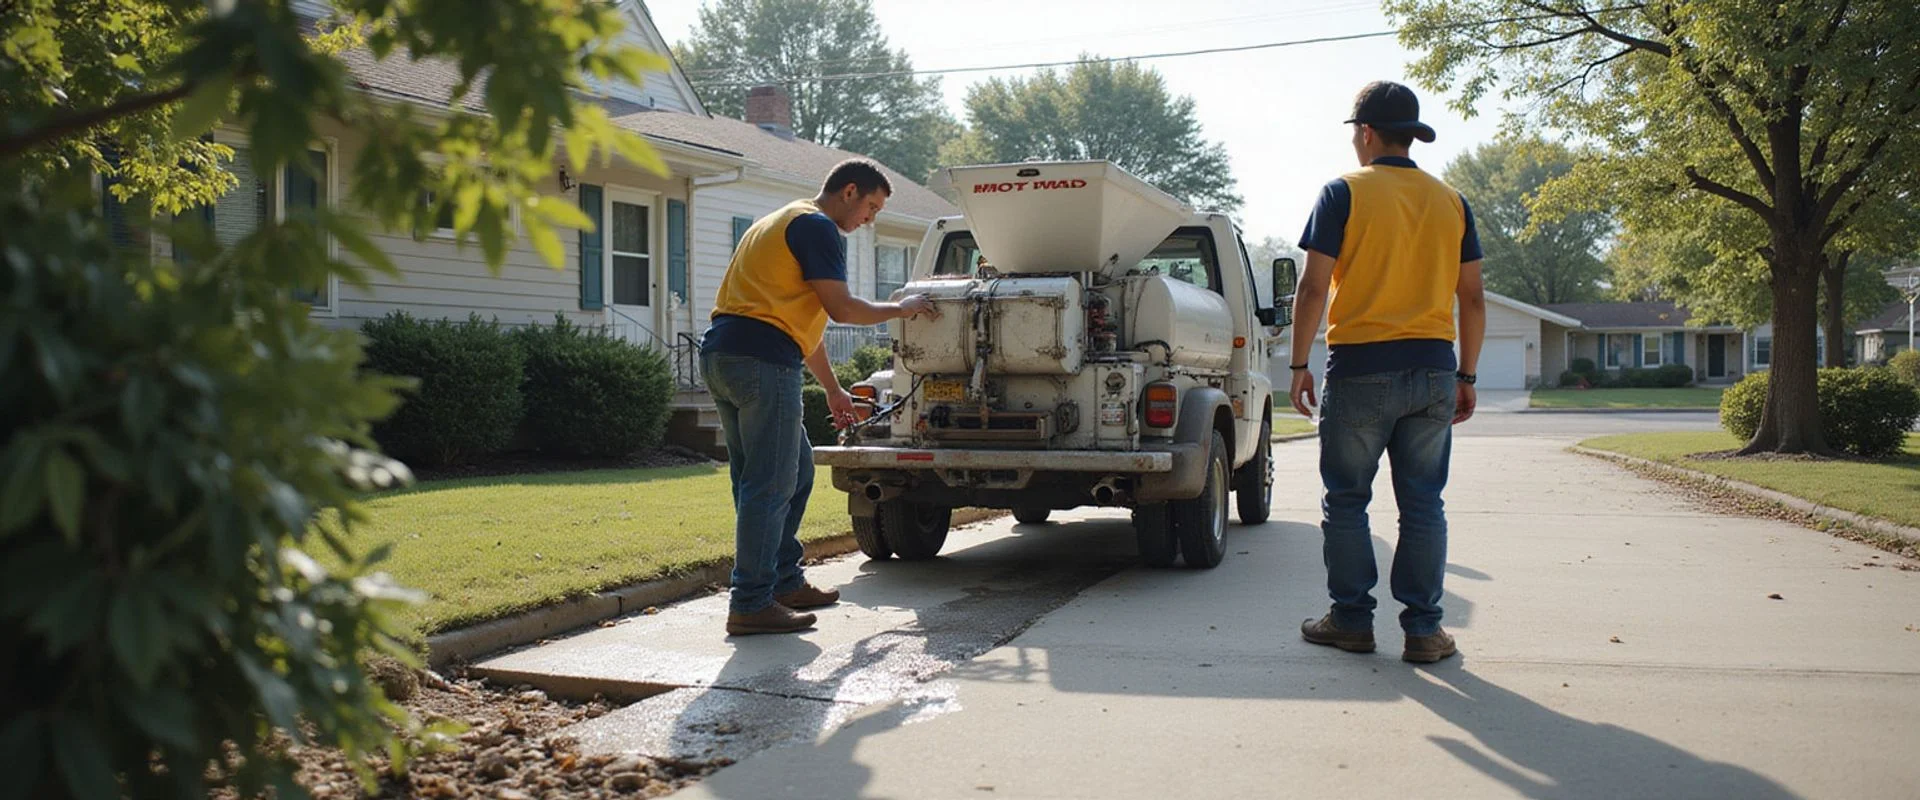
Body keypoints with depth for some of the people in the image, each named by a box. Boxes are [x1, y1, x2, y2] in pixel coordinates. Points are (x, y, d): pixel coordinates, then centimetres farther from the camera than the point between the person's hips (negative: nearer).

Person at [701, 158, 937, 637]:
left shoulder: (782, 222, 28)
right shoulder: (817, 226, -4)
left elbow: (803, 318, 31)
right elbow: (841, 308, -10)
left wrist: (833, 390, 33)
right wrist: (901, 309, 8)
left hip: (721, 355, 10)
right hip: (762, 361, -10)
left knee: (796, 471, 17)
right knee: (770, 485, -7)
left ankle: (785, 582, 22)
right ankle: (751, 605, -4)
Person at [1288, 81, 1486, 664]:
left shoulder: (1344, 193, -4)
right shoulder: (1451, 202, 9)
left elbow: (1313, 289, -9)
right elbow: (1472, 299, 9)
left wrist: (1300, 363, -1)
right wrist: (1466, 376, 15)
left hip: (1360, 368, -4)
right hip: (1432, 371, 4)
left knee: (1346, 502, 8)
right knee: (1422, 505, 8)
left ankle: (1352, 619, 12)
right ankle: (1423, 629, 9)